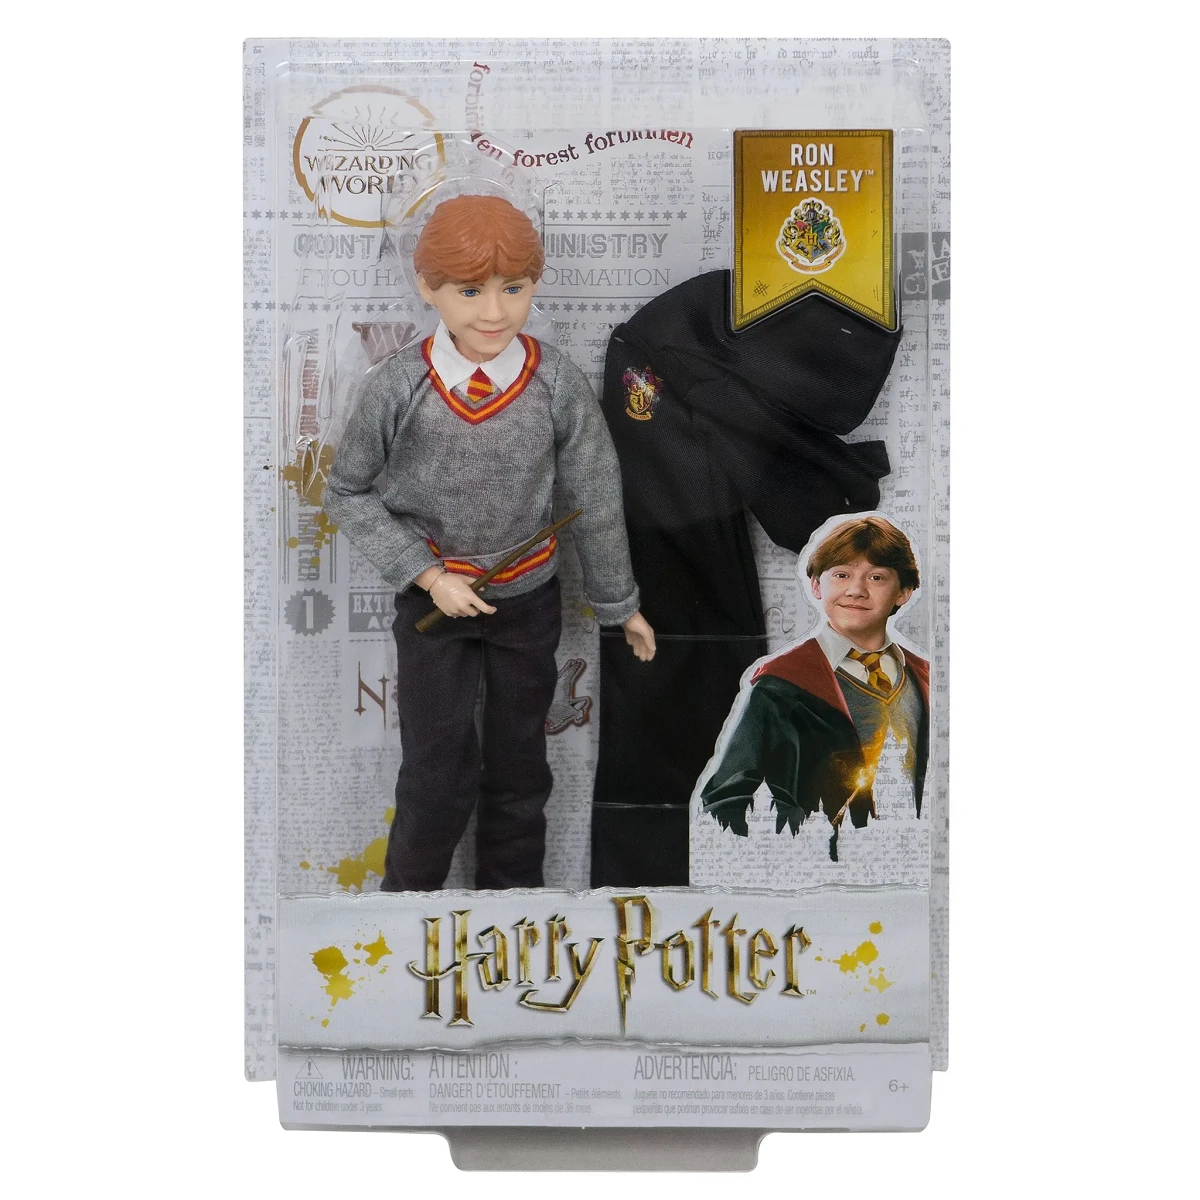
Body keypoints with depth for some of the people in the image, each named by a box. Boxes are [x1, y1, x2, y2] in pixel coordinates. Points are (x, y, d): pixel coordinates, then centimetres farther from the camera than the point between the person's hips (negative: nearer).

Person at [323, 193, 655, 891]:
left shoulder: (558, 382, -14)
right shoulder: (398, 387, -16)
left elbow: (597, 500, -4)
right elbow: (349, 494, -5)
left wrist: (619, 604, 5)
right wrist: (427, 575, -13)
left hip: (528, 599, 2)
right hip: (434, 599, -1)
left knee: (520, 762, 16)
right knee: (439, 771, 2)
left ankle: (513, 884, 39)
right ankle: (410, 886, 29)